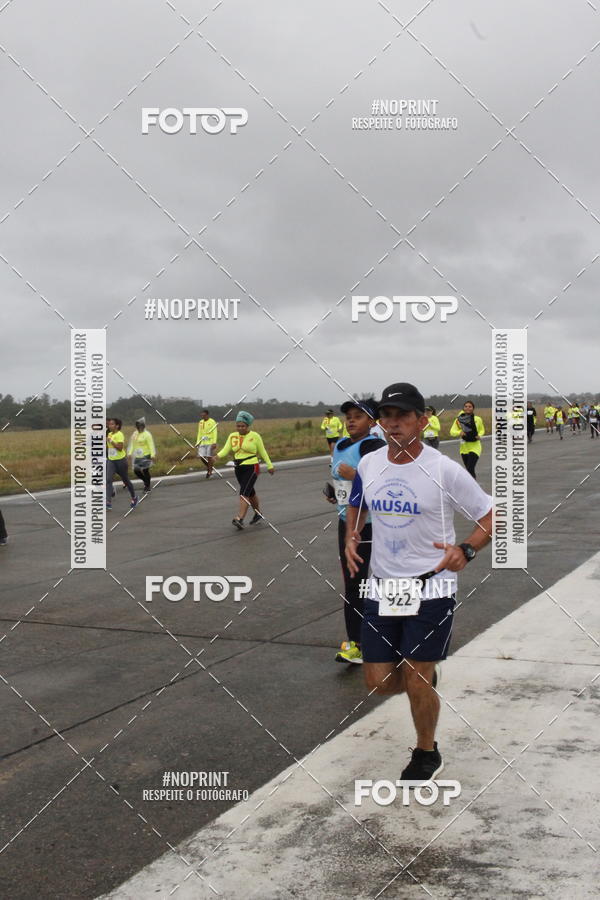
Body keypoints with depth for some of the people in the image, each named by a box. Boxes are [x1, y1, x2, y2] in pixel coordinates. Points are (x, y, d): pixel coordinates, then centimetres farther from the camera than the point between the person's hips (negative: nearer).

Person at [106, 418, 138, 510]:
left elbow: (120, 447, -25)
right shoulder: (109, 434, 9)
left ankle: (134, 498, 32)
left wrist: (111, 441, -22)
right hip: (111, 461, 6)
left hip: (120, 461, -6)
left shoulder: (119, 435, -14)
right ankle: (108, 502, -21)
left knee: (126, 480, 9)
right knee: (108, 480, -13)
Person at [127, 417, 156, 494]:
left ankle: (147, 487, 13)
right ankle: (146, 481, 28)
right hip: (137, 456, 6)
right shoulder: (135, 434, 9)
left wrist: (152, 455, -21)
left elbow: (151, 445, -14)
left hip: (146, 456, -6)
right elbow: (132, 444, 13)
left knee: (145, 471, -3)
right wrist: (130, 453, 5)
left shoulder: (147, 434, -11)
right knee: (136, 470, 4)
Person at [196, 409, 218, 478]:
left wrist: (214, 443, -17)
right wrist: (198, 442, 12)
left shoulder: (212, 422, -6)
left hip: (210, 443, -6)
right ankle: (209, 467, 22)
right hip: (202, 443, 6)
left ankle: (209, 471, 10)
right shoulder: (200, 422, 13)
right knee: (202, 456, -1)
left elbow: (215, 433, -10)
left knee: (209, 457, -2)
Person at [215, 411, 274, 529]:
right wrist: (218, 456, -23)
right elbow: (225, 450, -2)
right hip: (239, 469, 6)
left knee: (244, 492, -17)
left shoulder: (255, 436, -4)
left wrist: (270, 465, 7)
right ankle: (258, 513, 36)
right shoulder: (232, 436, 6)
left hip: (252, 467, -5)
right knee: (250, 492, 18)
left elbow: (262, 452, 3)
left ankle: (240, 519, -23)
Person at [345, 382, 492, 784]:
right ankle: (424, 680, 40)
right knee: (378, 682, 5)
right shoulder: (368, 464, 2)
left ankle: (427, 755, 25)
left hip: (432, 588, -4)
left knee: (416, 682, -3)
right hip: (382, 585, 5)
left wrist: (467, 550, -20)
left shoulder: (445, 470, -12)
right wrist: (351, 537, 5)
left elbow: (491, 515, -4)